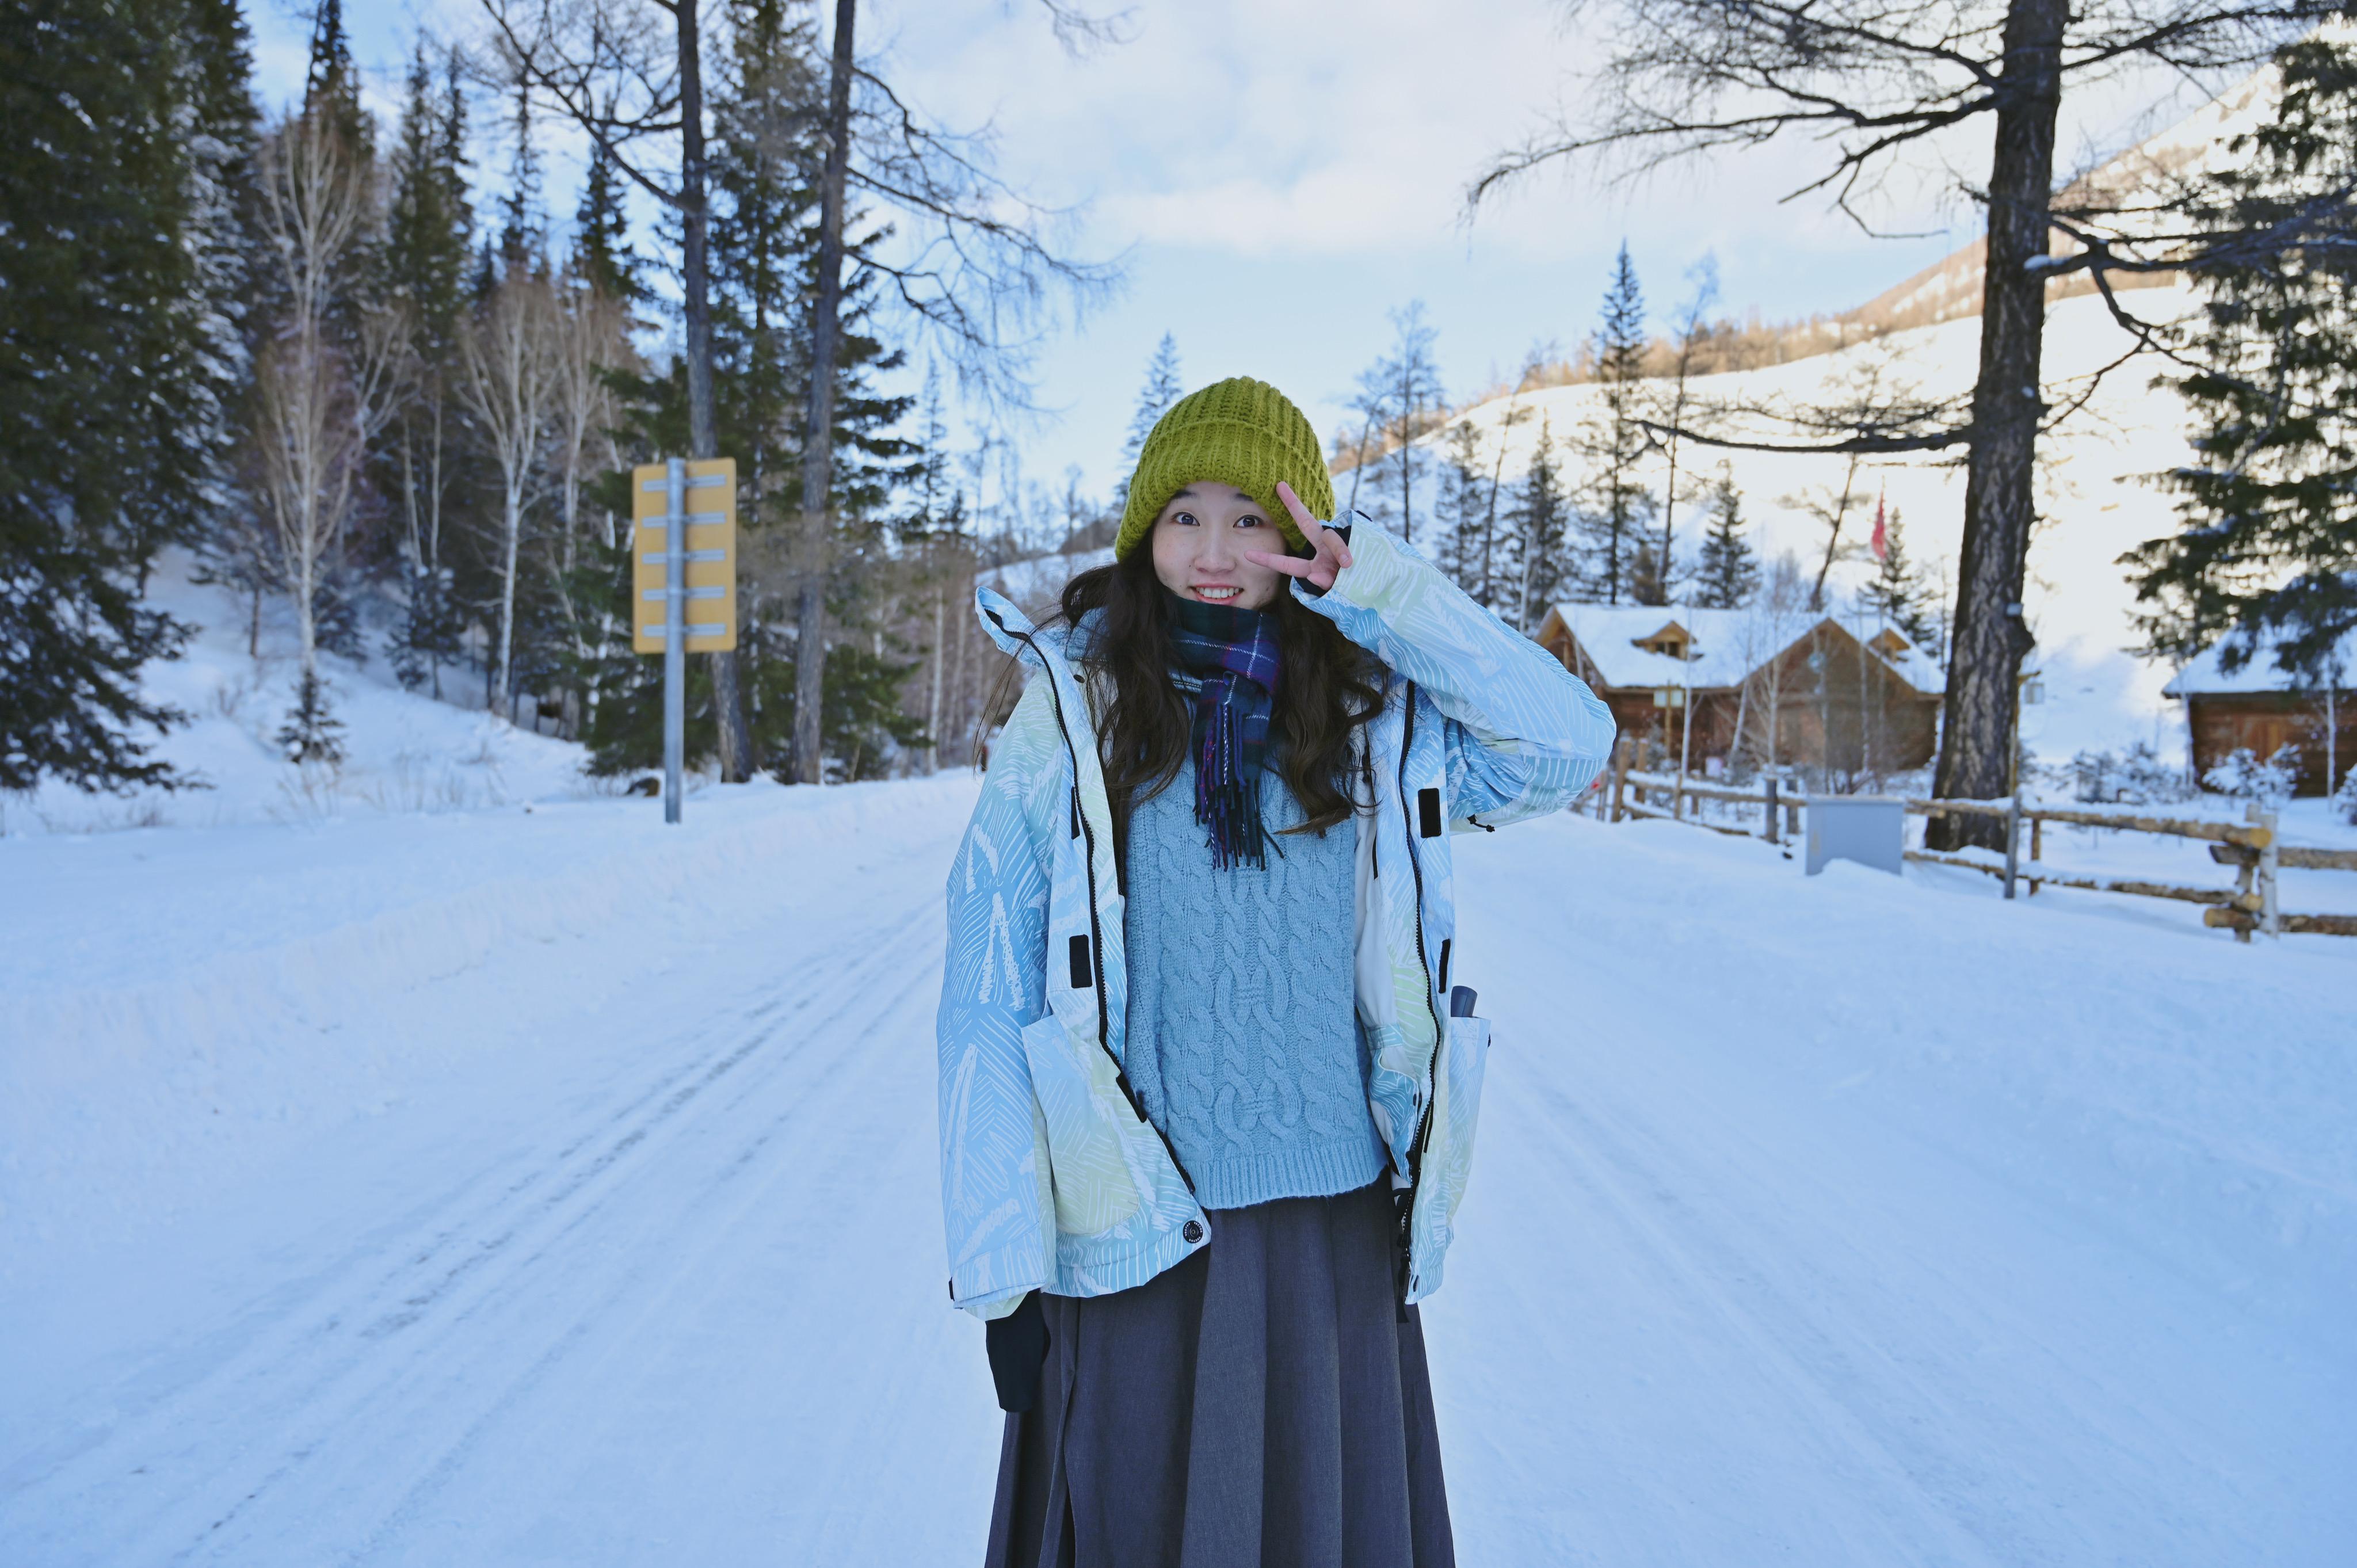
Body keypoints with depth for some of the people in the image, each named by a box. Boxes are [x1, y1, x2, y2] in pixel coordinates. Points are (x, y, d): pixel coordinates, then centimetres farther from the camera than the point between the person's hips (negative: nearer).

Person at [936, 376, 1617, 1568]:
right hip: (1137, 1253, -2)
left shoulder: (1370, 719, 3)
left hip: (1338, 1240, 3)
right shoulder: (1067, 722, -5)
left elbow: (1569, 745, -10)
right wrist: (1004, 1271, -7)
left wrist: (1380, 588, -13)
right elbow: (988, 1008, -5)